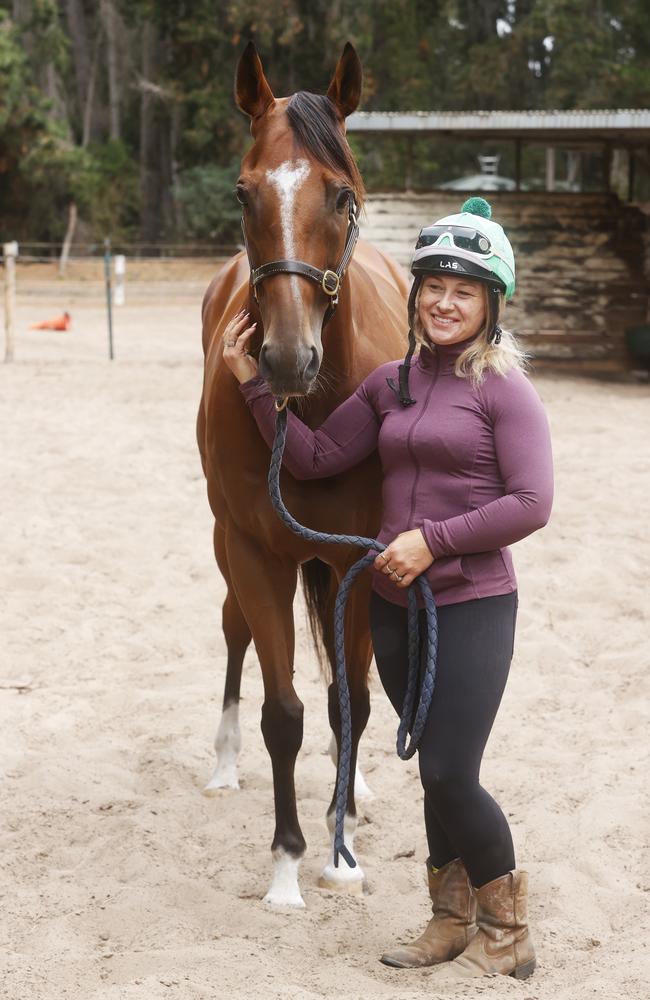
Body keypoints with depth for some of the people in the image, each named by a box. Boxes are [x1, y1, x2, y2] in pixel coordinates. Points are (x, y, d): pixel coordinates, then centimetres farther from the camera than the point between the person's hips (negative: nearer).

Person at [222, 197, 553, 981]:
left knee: (450, 776, -7)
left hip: (471, 606, -6)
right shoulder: (391, 384, 9)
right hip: (394, 605, 6)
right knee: (436, 771, 15)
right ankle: (453, 922, 29)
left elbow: (531, 504, -15)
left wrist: (433, 539, -19)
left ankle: (508, 936, 13)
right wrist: (253, 384, 1)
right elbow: (314, 457, 8)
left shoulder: (503, 390, -9)